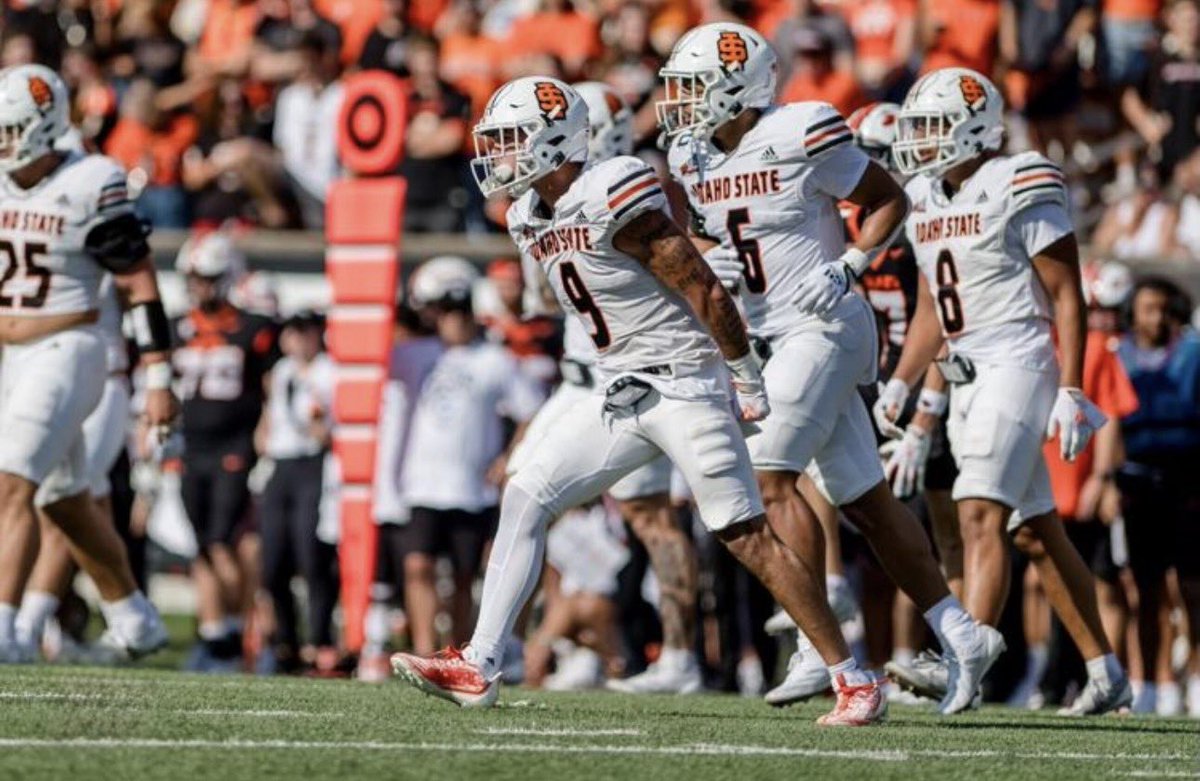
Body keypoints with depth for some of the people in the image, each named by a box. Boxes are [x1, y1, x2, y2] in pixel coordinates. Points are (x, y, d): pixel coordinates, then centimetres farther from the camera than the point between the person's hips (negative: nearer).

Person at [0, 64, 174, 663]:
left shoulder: (87, 188, -12)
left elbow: (139, 286, -9)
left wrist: (159, 379, -10)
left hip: (63, 353, -7)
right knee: (67, 505, 15)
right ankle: (134, 620, 29)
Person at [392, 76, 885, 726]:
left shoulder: (612, 199, -19)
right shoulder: (532, 219, 8)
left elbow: (705, 292, -17)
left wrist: (747, 381, -10)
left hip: (682, 384, -9)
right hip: (618, 392, 9)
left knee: (747, 536, -7)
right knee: (524, 497, 1)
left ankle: (853, 680, -1)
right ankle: (478, 667, 2)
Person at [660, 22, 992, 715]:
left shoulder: (801, 136, -15)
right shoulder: (693, 157, 7)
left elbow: (889, 200, -6)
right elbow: (702, 240, 21)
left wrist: (848, 268, -17)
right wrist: (710, 261, -2)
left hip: (822, 326, -8)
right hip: (769, 338, 8)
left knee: (770, 475, -16)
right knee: (863, 498, 9)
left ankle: (823, 650, -14)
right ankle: (963, 637, 15)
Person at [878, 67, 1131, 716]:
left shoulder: (1019, 189, -10)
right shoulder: (925, 200, 13)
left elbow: (1067, 296, -11)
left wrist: (1070, 392, -16)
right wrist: (900, 384, 12)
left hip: (1018, 364, -9)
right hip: (967, 375, 9)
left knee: (980, 514, -20)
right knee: (1036, 532, 11)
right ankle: (1105, 673, 18)